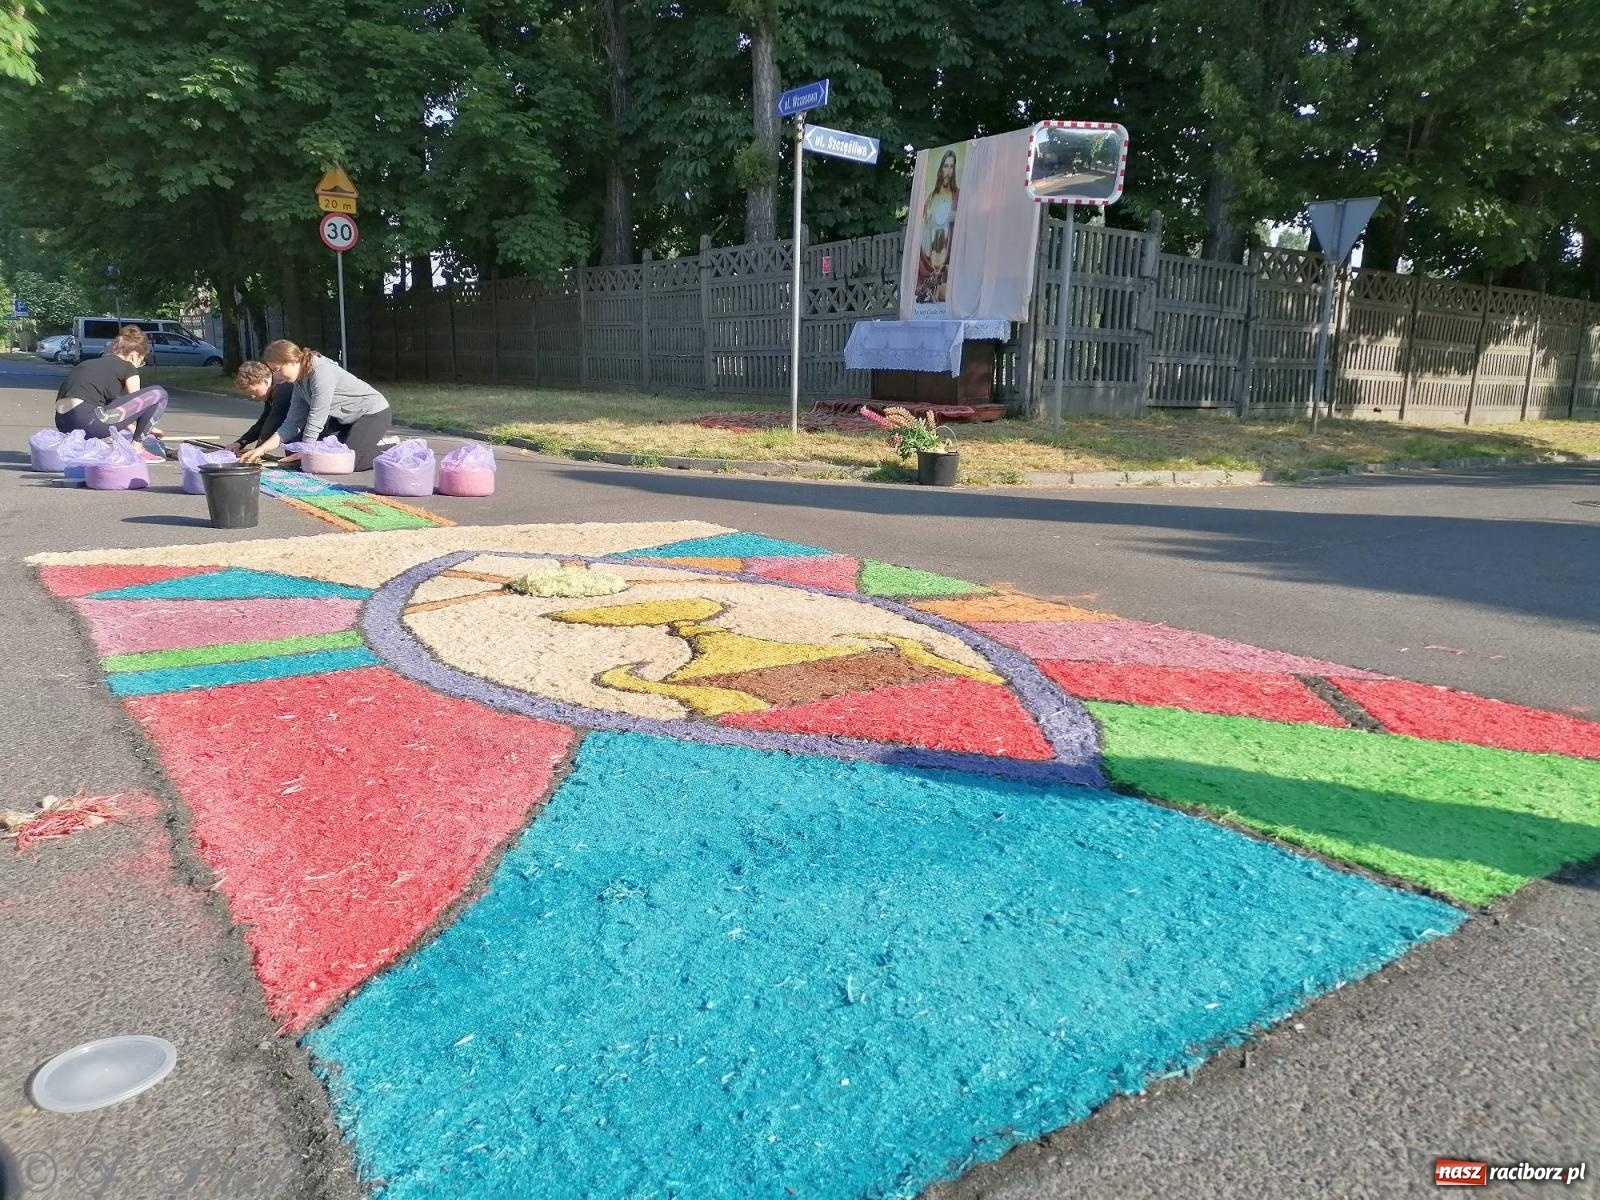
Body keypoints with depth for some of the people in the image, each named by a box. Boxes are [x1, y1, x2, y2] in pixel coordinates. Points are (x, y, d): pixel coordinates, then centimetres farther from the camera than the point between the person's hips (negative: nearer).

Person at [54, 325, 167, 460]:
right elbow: (137, 406, 15)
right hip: (89, 421, -9)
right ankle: (137, 448, 5)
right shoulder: (128, 368, 7)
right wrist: (148, 428, 35)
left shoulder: (93, 363, 29)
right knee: (158, 394, -2)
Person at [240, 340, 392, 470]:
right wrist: (262, 449, -9)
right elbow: (292, 423, 0)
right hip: (344, 419, 10)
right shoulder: (300, 383, 2)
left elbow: (315, 420, -26)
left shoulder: (322, 373, -26)